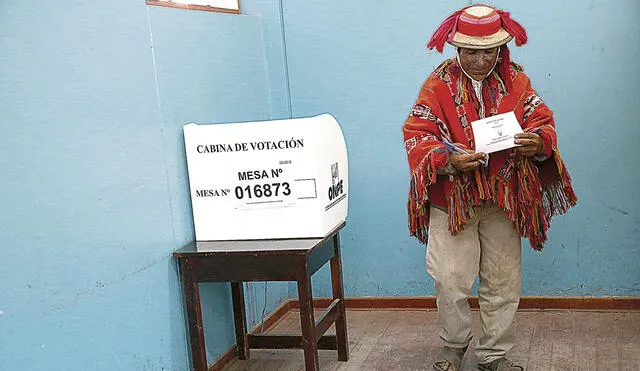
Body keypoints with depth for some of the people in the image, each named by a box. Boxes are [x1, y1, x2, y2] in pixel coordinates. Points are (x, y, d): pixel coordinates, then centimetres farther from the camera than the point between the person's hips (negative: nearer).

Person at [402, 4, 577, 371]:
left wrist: (538, 143, -19)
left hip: (503, 200, 3)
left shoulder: (516, 80, 3)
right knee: (450, 279, -2)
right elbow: (417, 135, -10)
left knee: (504, 282, 9)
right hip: (452, 199, -3)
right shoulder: (439, 84, -6)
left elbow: (543, 120, 5)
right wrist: (449, 160, -27)